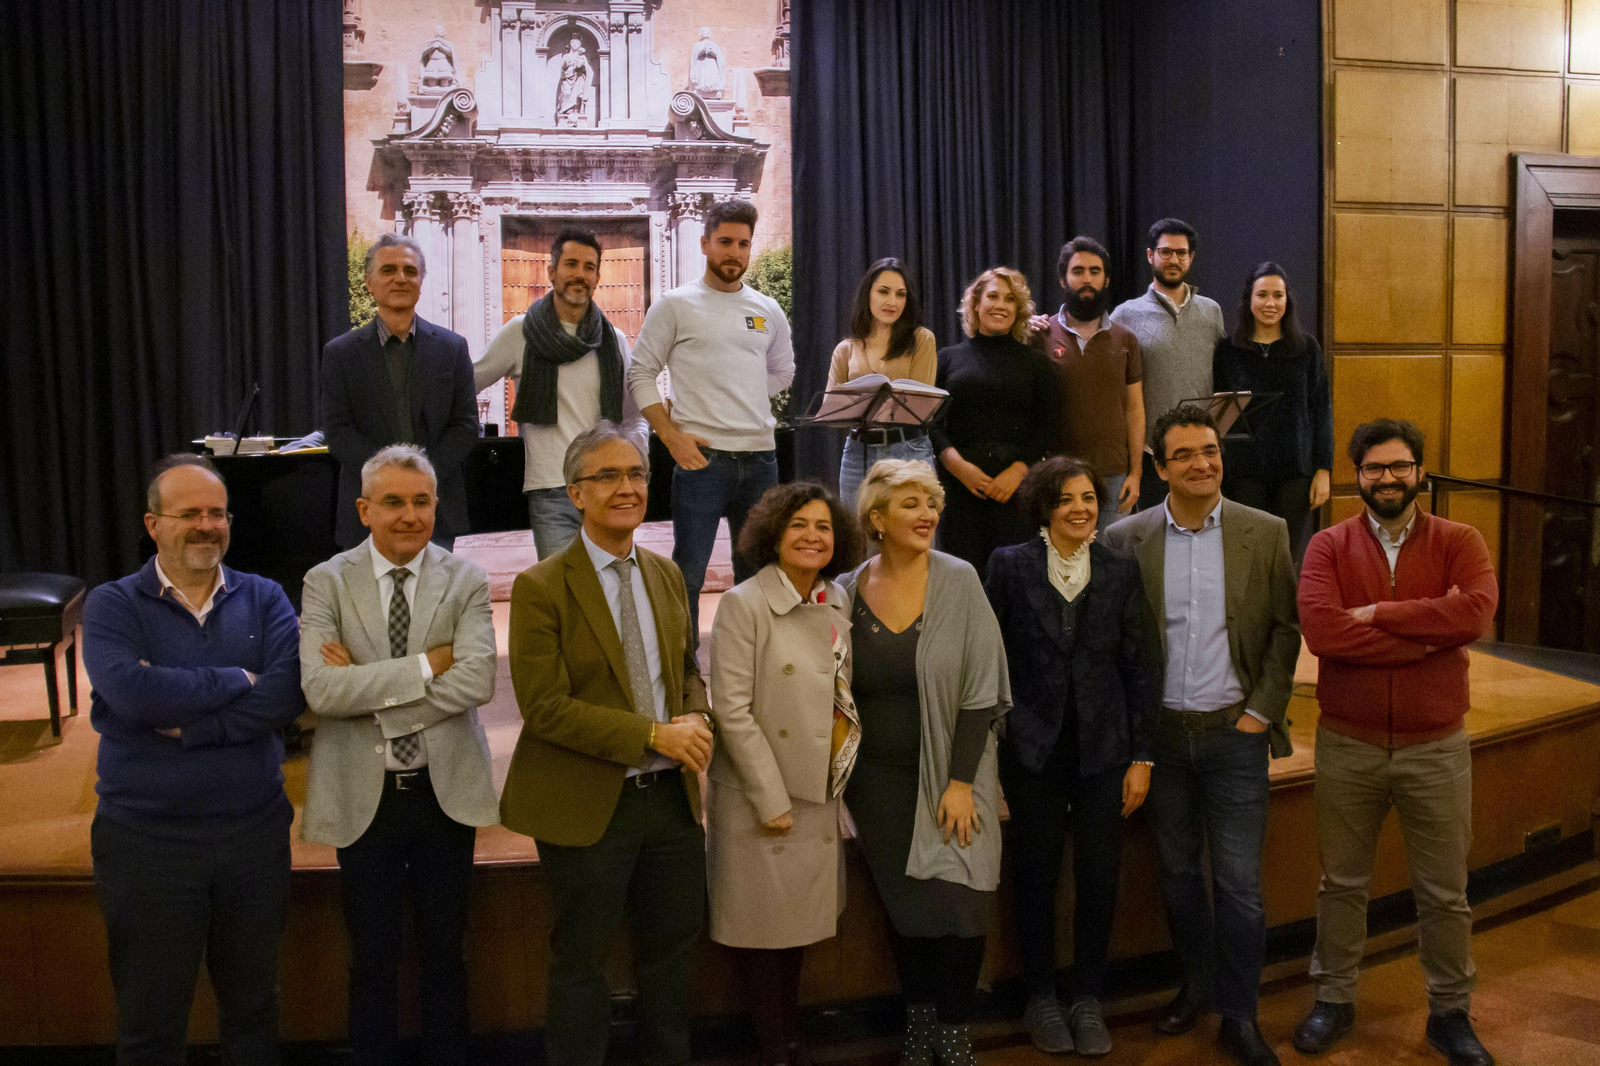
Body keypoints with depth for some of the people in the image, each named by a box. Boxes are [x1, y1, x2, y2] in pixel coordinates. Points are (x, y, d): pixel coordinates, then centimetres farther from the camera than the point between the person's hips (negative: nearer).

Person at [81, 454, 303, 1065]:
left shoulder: (263, 600, 1)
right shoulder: (112, 606, -4)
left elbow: (290, 691, -15)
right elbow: (131, 692, -23)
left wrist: (179, 722, -20)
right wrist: (238, 680, -16)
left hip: (255, 831, 2)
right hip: (146, 841, -2)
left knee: (253, 1007, 18)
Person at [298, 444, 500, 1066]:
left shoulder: (465, 582, -2)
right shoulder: (326, 583, -4)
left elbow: (478, 681, -17)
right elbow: (320, 690, -19)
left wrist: (368, 690, -18)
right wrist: (428, 663, -20)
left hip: (445, 790, 1)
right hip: (363, 797, -1)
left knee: (445, 952, 16)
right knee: (372, 959, 13)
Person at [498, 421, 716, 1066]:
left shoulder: (667, 575, 8)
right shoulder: (540, 588, -11)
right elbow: (545, 708, -17)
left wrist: (696, 720, -7)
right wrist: (654, 735, -19)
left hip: (672, 795, 6)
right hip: (588, 803, -5)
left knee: (672, 949, 17)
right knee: (582, 962, 9)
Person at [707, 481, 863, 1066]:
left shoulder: (837, 602, 5)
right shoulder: (744, 604, -13)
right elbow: (732, 710, -16)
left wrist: (844, 775, 7)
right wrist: (771, 798, -16)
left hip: (820, 792, 6)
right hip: (760, 794, -6)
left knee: (799, 918, 17)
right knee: (763, 923, 7)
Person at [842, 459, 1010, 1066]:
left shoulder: (958, 582, -6)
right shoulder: (849, 591, 0)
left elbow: (981, 690, -8)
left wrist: (960, 782, -12)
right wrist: (840, 773, 3)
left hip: (948, 775, -2)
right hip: (878, 781, 2)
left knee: (958, 907, -4)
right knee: (904, 907, 8)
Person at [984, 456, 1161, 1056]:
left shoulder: (1121, 572, 2)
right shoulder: (1009, 566, -3)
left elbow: (1141, 669, 3)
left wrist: (1142, 757, 1)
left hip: (1102, 747, 1)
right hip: (1032, 746, -1)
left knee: (1099, 877, 5)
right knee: (1036, 874, 9)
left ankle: (1088, 1000, 24)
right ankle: (1040, 999, 26)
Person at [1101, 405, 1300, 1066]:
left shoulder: (1265, 533, -1)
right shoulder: (1126, 539, 0)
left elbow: (1285, 629, 2)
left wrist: (1262, 710, -5)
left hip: (1233, 733, -1)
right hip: (1160, 733, 1)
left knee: (1239, 883, 1)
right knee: (1178, 871, 14)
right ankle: (1195, 982, 33)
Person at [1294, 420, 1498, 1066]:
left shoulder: (1458, 543, -2)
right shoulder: (1329, 546, -3)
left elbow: (1476, 612, -23)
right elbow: (1320, 627, -22)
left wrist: (1377, 613, -21)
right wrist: (1431, 634, -20)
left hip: (1436, 747, 0)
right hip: (1346, 746, 0)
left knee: (1444, 892, 13)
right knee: (1342, 883, 15)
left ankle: (1450, 1013, 32)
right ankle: (1334, 1000, 32)